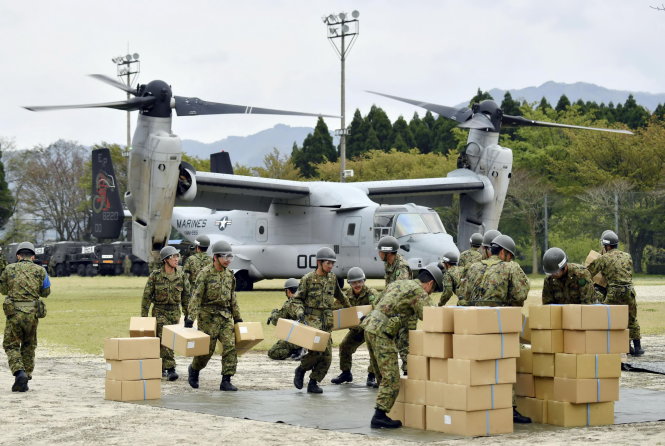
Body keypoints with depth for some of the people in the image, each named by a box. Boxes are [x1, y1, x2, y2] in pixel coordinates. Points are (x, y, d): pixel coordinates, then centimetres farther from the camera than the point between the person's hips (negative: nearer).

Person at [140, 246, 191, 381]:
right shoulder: (155, 275, -9)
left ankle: (160, 367, 24)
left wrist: (187, 313, 9)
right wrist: (143, 316, -6)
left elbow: (186, 295, 8)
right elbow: (147, 296, -5)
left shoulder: (181, 275, -1)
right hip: (159, 311, -3)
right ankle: (170, 369, -15)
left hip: (175, 312, 3)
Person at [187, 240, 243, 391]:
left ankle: (226, 381, -4)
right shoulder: (205, 274, -10)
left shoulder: (229, 275, 9)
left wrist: (237, 318, 19)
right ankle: (194, 369, 32)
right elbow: (196, 297, -14)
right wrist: (190, 318, -20)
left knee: (230, 347, -7)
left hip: (226, 317, 5)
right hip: (208, 316, -5)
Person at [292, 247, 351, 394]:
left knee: (327, 355, -1)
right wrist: (300, 312, -16)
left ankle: (313, 383, 10)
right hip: (311, 319, -5)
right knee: (316, 349, -21)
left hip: (327, 321, 6)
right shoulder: (308, 279, -4)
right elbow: (297, 299, 0)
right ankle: (301, 369, 5)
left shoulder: (332, 277, 11)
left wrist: (349, 307, 40)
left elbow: (338, 294, 30)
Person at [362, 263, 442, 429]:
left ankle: (381, 413, 19)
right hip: (382, 332, -9)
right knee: (391, 377, -7)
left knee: (383, 376, 16)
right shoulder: (420, 292, -3)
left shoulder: (397, 284, 23)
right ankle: (380, 416, -11)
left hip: (370, 326, 9)